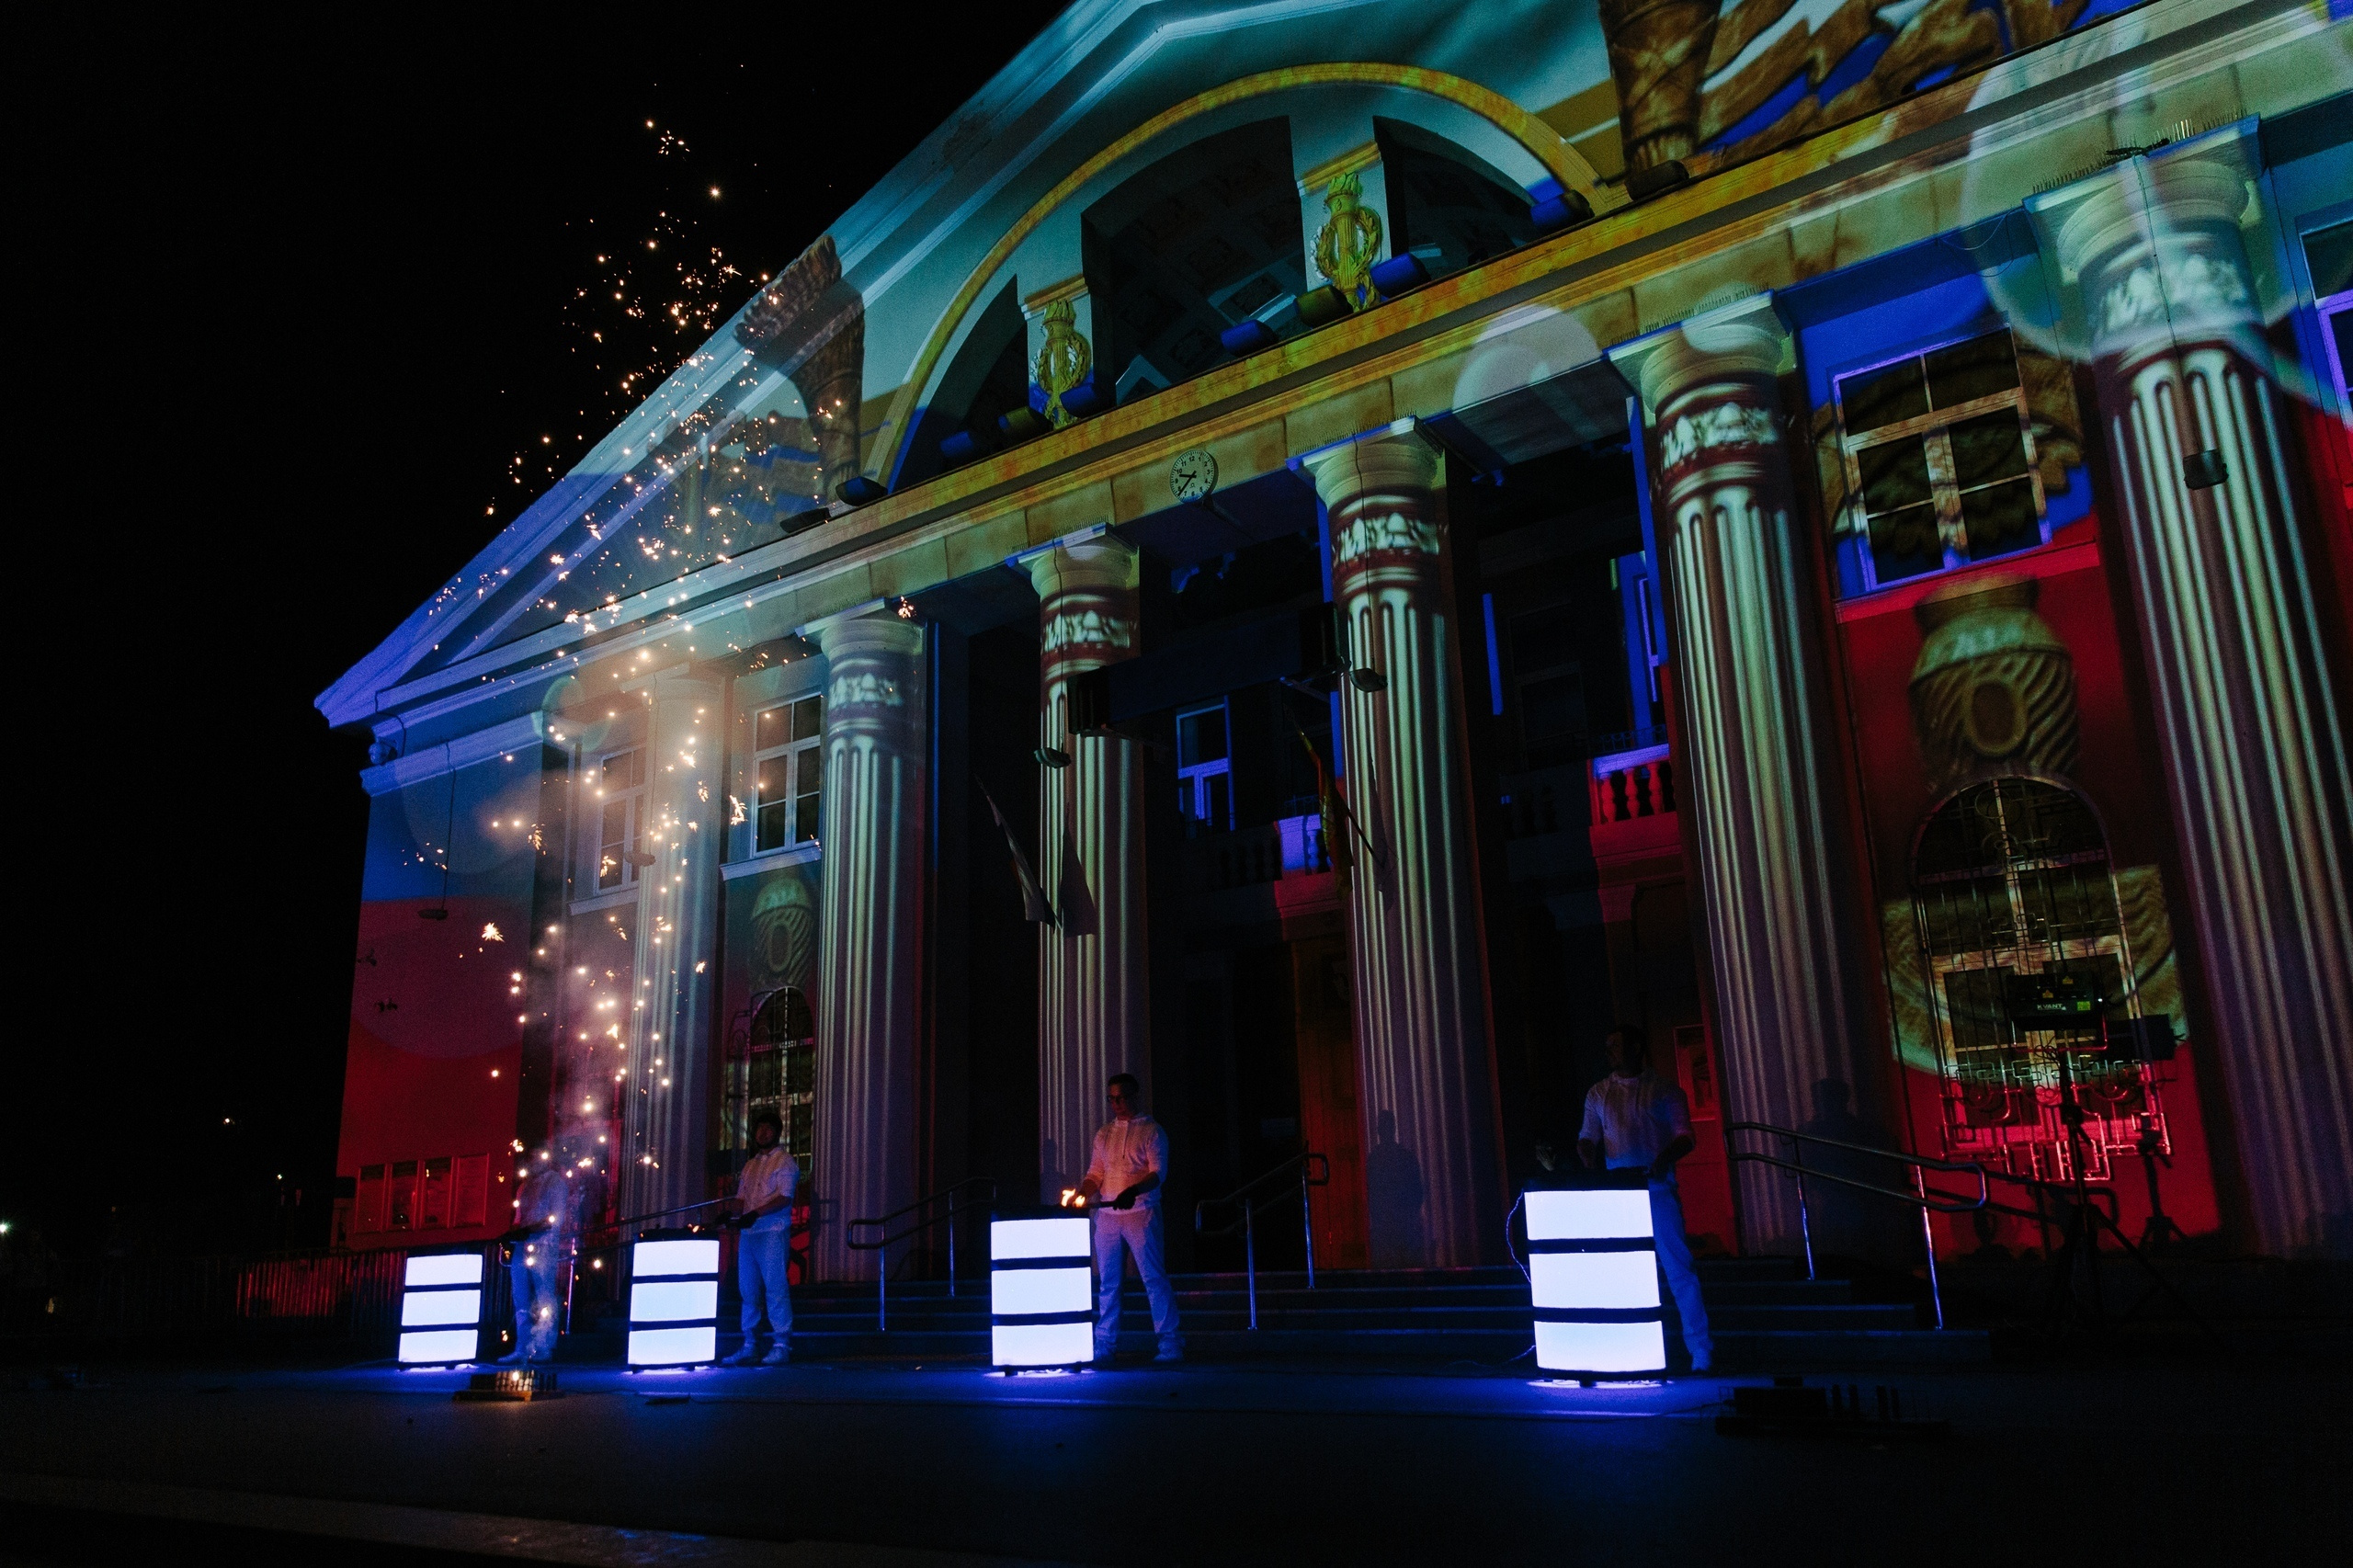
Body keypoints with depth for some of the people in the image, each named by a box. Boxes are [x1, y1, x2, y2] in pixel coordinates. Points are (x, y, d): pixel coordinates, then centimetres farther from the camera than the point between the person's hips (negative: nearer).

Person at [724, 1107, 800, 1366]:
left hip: (773, 1232, -7)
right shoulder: (751, 1165, 22)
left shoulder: (785, 1160, 0)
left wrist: (756, 1213, -20)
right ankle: (750, 1346, 10)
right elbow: (741, 1197, 19)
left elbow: (785, 1197, -10)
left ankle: (780, 1345, -8)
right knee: (748, 1290, 6)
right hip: (748, 1233, 7)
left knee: (775, 1289, -9)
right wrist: (735, 1214, -2)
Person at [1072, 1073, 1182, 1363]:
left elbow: (1158, 1172, -7)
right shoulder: (1104, 1133, 16)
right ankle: (1104, 1345, 12)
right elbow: (1095, 1173, 17)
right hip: (1107, 1215, 5)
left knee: (1154, 1279, -5)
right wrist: (1082, 1194, -2)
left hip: (1141, 1212, -4)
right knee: (1107, 1282, 5)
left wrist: (1133, 1191, -24)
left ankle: (1170, 1344, 0)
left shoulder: (1151, 1131, 2)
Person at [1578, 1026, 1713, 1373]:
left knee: (1680, 1272, -6)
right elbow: (1587, 1138, 14)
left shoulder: (1665, 1091, 8)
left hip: (1658, 1191, -3)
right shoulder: (1598, 1094, 16)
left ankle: (1701, 1355, -1)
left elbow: (1685, 1136, 2)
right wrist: (1591, 1162, -7)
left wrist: (1666, 1156, -18)